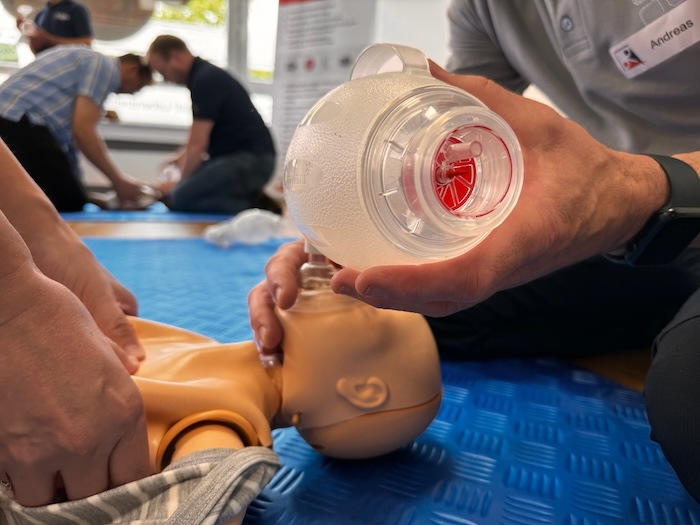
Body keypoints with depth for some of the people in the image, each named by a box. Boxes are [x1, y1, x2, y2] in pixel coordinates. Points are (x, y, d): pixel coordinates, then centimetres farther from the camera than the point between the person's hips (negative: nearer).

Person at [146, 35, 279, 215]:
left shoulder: (206, 79, -15)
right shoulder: (204, 75, 16)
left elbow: (198, 144, -15)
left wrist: (180, 183, -4)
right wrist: (181, 157, 20)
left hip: (252, 160, -10)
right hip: (236, 156, 10)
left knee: (182, 198, -23)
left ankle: (253, 208, -13)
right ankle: (247, 199, 9)